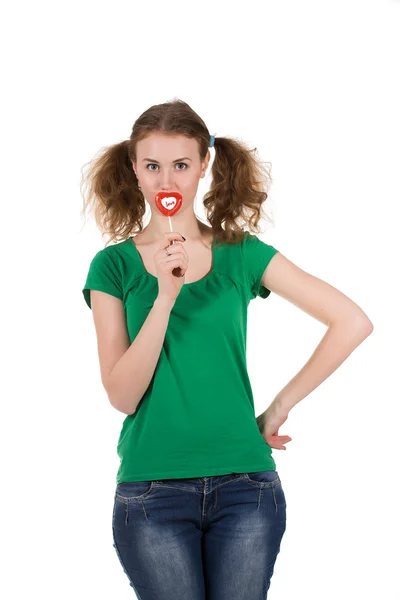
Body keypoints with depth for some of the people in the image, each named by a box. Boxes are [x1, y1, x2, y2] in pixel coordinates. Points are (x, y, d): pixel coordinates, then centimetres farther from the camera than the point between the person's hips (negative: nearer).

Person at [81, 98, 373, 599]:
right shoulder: (113, 266, 2)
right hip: (152, 488, -1)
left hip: (244, 484, 1)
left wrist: (281, 404, -2)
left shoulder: (242, 253, 4)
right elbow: (122, 396, -7)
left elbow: (353, 322, 1)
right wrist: (165, 295, -18)